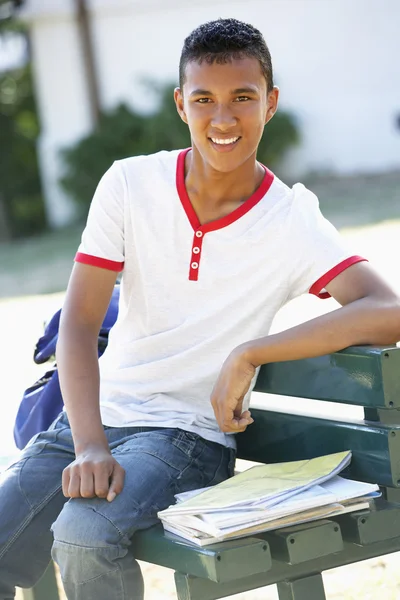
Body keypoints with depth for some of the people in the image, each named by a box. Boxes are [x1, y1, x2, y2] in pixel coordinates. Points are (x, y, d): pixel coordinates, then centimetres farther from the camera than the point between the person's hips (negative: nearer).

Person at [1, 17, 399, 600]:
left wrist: (249, 355, -26)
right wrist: (90, 447, -20)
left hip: (190, 434, -3)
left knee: (84, 535, -30)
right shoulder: (131, 185, -1)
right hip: (93, 416, 3)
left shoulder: (291, 221, -8)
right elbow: (79, 323, -6)